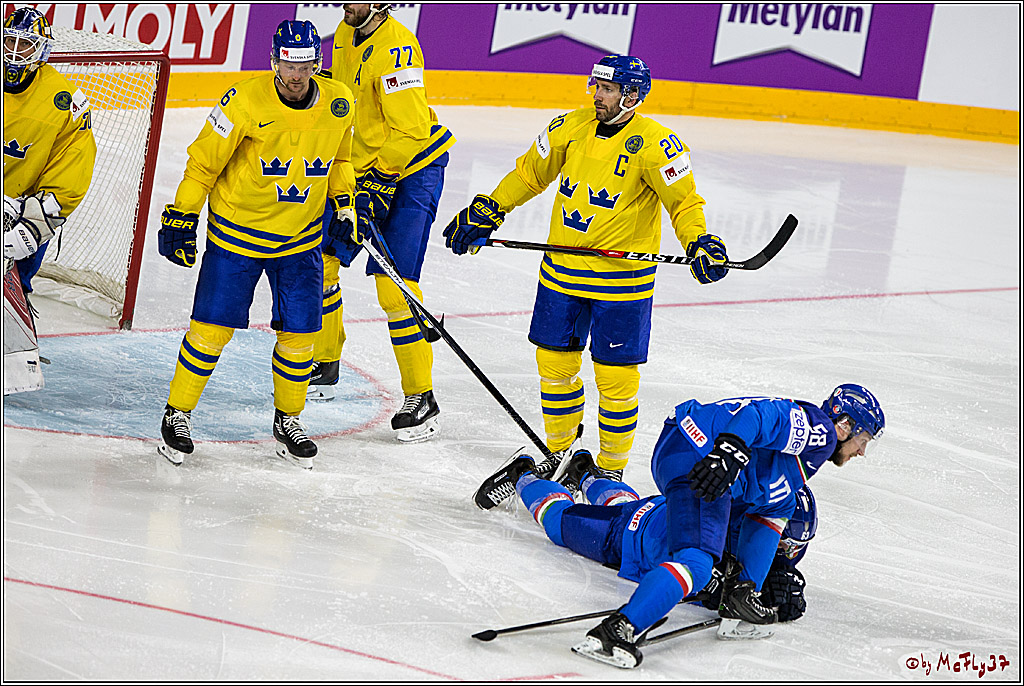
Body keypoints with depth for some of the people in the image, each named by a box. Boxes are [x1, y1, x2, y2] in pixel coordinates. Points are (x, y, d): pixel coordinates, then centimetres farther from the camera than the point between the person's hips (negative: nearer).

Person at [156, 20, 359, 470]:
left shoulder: (338, 104, -8)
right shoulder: (246, 101, -21)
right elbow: (203, 161, -11)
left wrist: (345, 203, 5)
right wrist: (181, 218, -10)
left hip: (301, 237, 3)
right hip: (236, 230, -3)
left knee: (299, 331, 4)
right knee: (212, 327, -3)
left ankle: (288, 420, 24)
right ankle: (177, 414, 13)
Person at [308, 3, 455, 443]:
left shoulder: (396, 48, -24)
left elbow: (411, 130, -26)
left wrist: (377, 182, -24)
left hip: (412, 168, -9)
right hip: (362, 169, 9)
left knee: (394, 287, -14)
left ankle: (420, 398, -5)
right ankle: (324, 369, 29)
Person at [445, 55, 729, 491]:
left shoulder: (653, 144, -14)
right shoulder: (571, 127, 2)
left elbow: (684, 201, -11)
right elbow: (530, 172, 15)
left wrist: (700, 243, -27)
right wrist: (486, 212, 14)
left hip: (623, 280, -5)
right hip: (562, 271, 5)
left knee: (615, 375, -2)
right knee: (555, 362, 11)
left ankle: (612, 467, 13)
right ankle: (559, 451, 30)